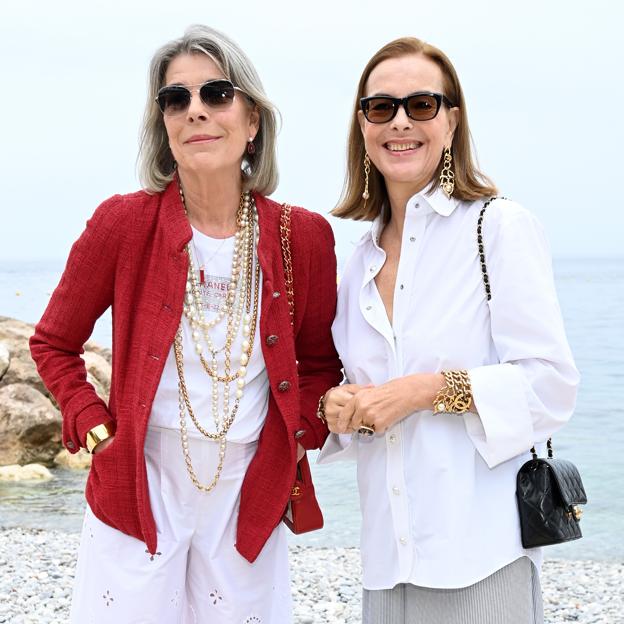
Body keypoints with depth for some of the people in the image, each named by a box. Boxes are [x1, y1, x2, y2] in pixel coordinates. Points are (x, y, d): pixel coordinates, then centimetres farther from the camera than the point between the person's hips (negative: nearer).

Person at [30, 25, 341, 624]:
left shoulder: (305, 236, -4)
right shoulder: (123, 222, -8)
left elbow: (320, 362, 11)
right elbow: (53, 344, 5)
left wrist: (298, 435, -2)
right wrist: (94, 429, -6)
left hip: (250, 500, 2)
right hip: (138, 492, -1)